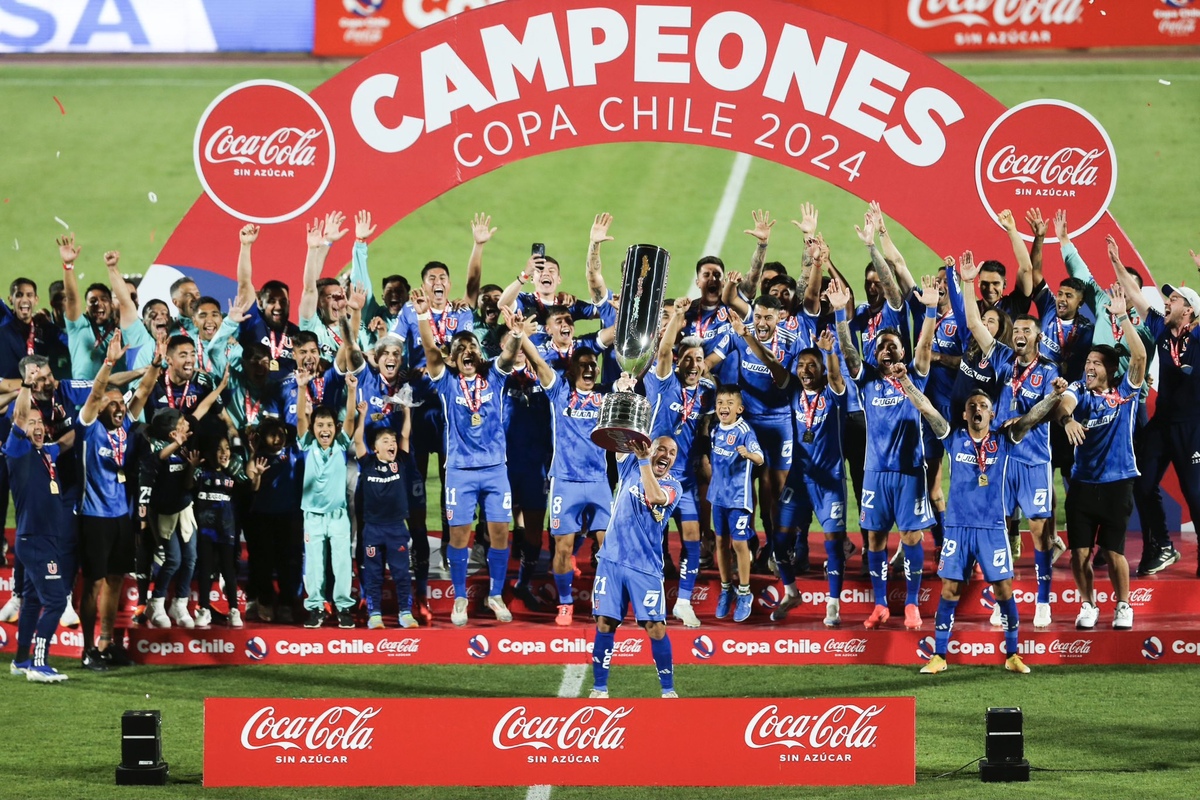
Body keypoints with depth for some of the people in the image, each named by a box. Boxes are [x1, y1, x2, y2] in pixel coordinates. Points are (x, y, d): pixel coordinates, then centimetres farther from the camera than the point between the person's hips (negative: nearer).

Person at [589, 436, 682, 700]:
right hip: (612, 560, 2)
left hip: (646, 567, -2)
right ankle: (599, 689, 9)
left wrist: (644, 460, -28)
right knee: (605, 623, 0)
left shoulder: (672, 486, -3)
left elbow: (654, 497, -24)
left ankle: (668, 690, 6)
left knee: (655, 627, -6)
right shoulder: (631, 467, 9)